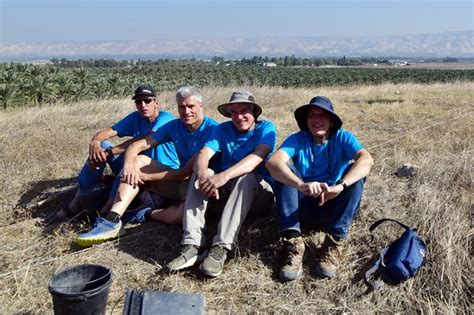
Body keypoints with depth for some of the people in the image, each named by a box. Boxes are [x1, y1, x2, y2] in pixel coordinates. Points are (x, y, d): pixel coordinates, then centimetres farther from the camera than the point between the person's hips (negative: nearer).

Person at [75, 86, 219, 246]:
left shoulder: (212, 130, -18)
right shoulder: (174, 126, 1)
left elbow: (188, 172, -22)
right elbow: (137, 145, -4)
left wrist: (146, 176, -20)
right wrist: (129, 165, -28)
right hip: (179, 183, 6)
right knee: (139, 160, -10)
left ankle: (146, 214, -9)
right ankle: (112, 221, -22)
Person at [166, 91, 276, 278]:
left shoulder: (266, 128, -6)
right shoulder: (223, 129, 3)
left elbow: (257, 157, -26)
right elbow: (202, 156, -13)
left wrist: (224, 176, -41)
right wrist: (203, 174, -38)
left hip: (258, 194, -3)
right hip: (225, 192, 3)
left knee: (247, 176, -33)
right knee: (200, 173, -22)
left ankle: (221, 249, -41)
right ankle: (192, 245, -34)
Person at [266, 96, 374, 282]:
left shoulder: (343, 138, -5)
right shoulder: (297, 139, -7)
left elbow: (367, 160, -27)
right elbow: (273, 162, -28)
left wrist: (339, 186, -44)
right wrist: (301, 185, -47)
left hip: (336, 209, 0)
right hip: (304, 209, 0)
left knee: (356, 172, -23)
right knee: (284, 170, -21)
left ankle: (335, 243, -30)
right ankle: (293, 243, -34)